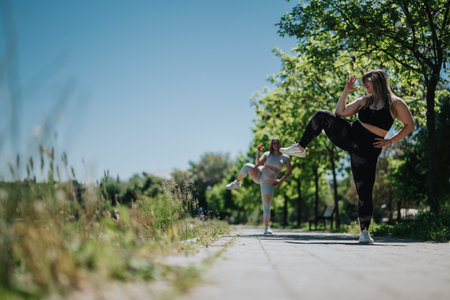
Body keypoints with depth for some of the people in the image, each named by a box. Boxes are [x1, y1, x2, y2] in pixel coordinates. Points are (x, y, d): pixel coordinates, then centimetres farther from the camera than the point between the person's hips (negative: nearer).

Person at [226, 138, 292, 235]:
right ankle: (237, 183, -6)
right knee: (247, 167, -28)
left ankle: (266, 227, 0)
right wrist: (258, 152, -20)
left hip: (268, 182, -1)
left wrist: (280, 181, -3)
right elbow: (257, 163, -7)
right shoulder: (267, 154, 6)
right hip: (259, 175, 1)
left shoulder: (285, 158, 4)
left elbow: (289, 172, 8)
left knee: (266, 205, -9)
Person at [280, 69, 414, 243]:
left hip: (367, 149, -4)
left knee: (364, 191, -9)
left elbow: (409, 125, 3)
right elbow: (340, 113, 10)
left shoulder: (395, 103, 0)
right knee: (322, 116, -14)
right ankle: (301, 148, -3)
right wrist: (346, 91, 3)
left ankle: (364, 231, 6)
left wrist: (390, 141, -4)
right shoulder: (364, 101, 13)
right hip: (349, 136, 4)